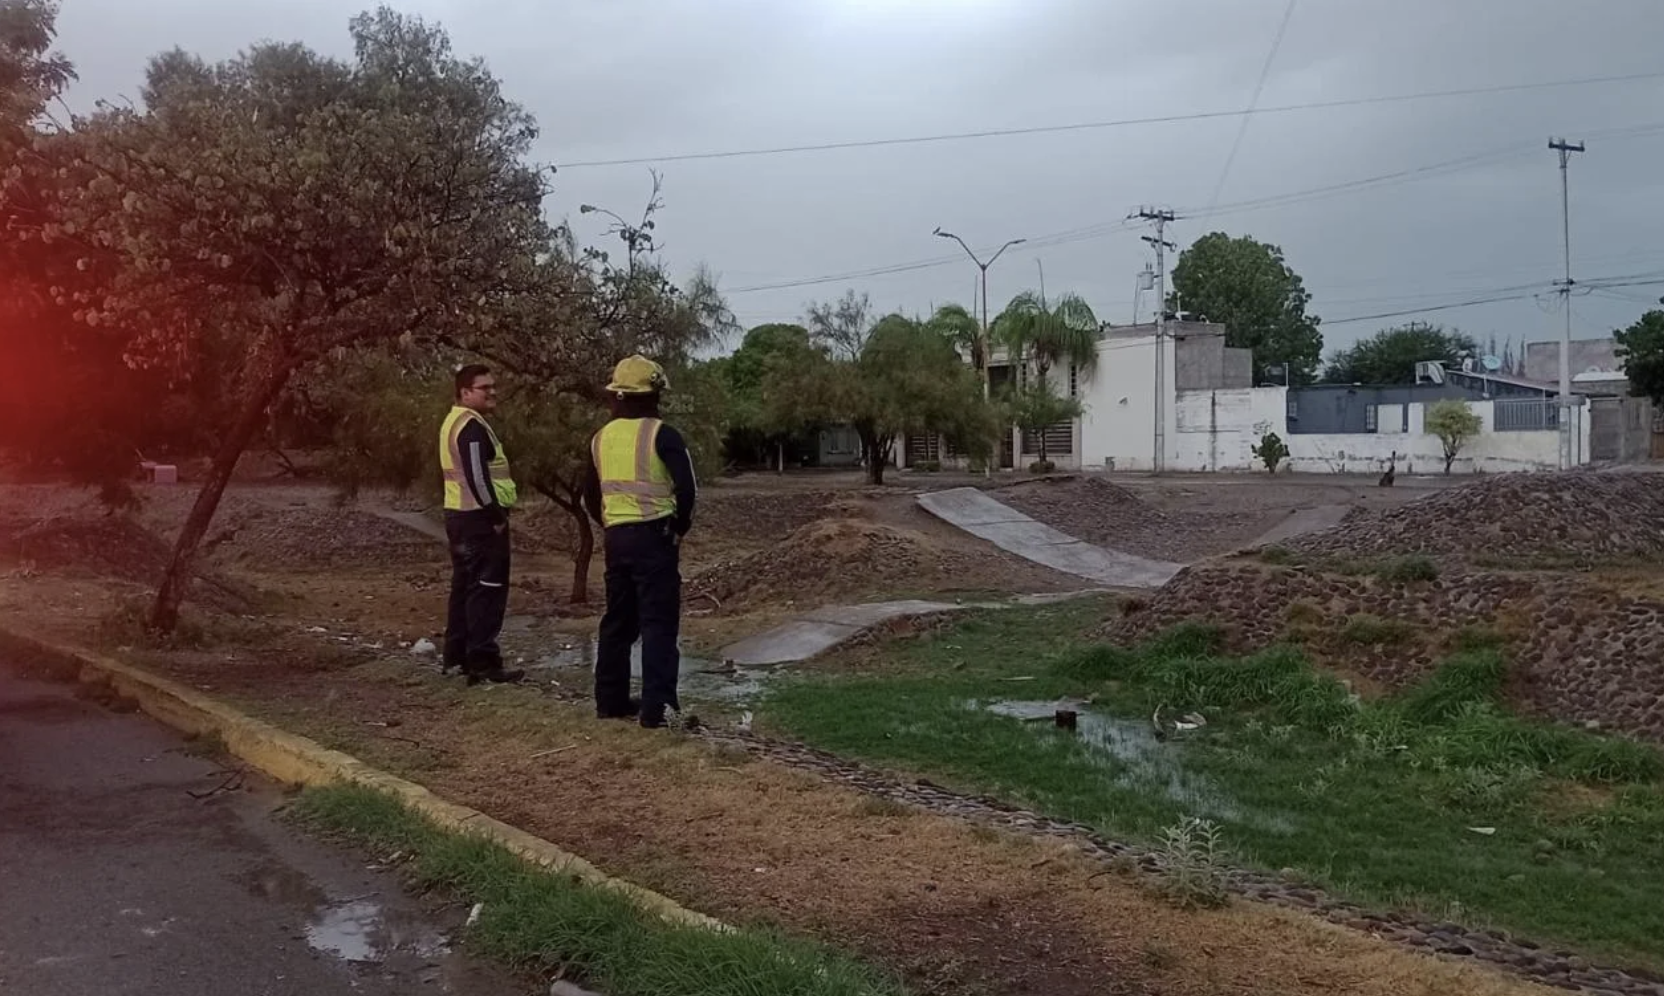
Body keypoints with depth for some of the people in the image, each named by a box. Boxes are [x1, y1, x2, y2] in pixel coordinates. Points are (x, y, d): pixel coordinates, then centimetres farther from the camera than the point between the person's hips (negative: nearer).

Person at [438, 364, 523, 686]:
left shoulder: (454, 421, 17)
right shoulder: (473, 426, -16)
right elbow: (477, 477, -24)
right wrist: (497, 516, -19)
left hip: (459, 515, 11)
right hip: (480, 517, -11)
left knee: (464, 586, 17)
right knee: (487, 590, -8)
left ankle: (455, 654, 24)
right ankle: (483, 663, -7)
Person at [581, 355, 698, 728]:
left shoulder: (601, 438, 10)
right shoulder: (661, 435, -10)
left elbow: (589, 494, 15)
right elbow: (687, 488, -17)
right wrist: (679, 527, -2)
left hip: (616, 538, 6)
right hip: (653, 536, -6)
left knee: (618, 620, 16)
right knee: (659, 623, -4)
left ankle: (611, 700, 21)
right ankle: (656, 707, -8)